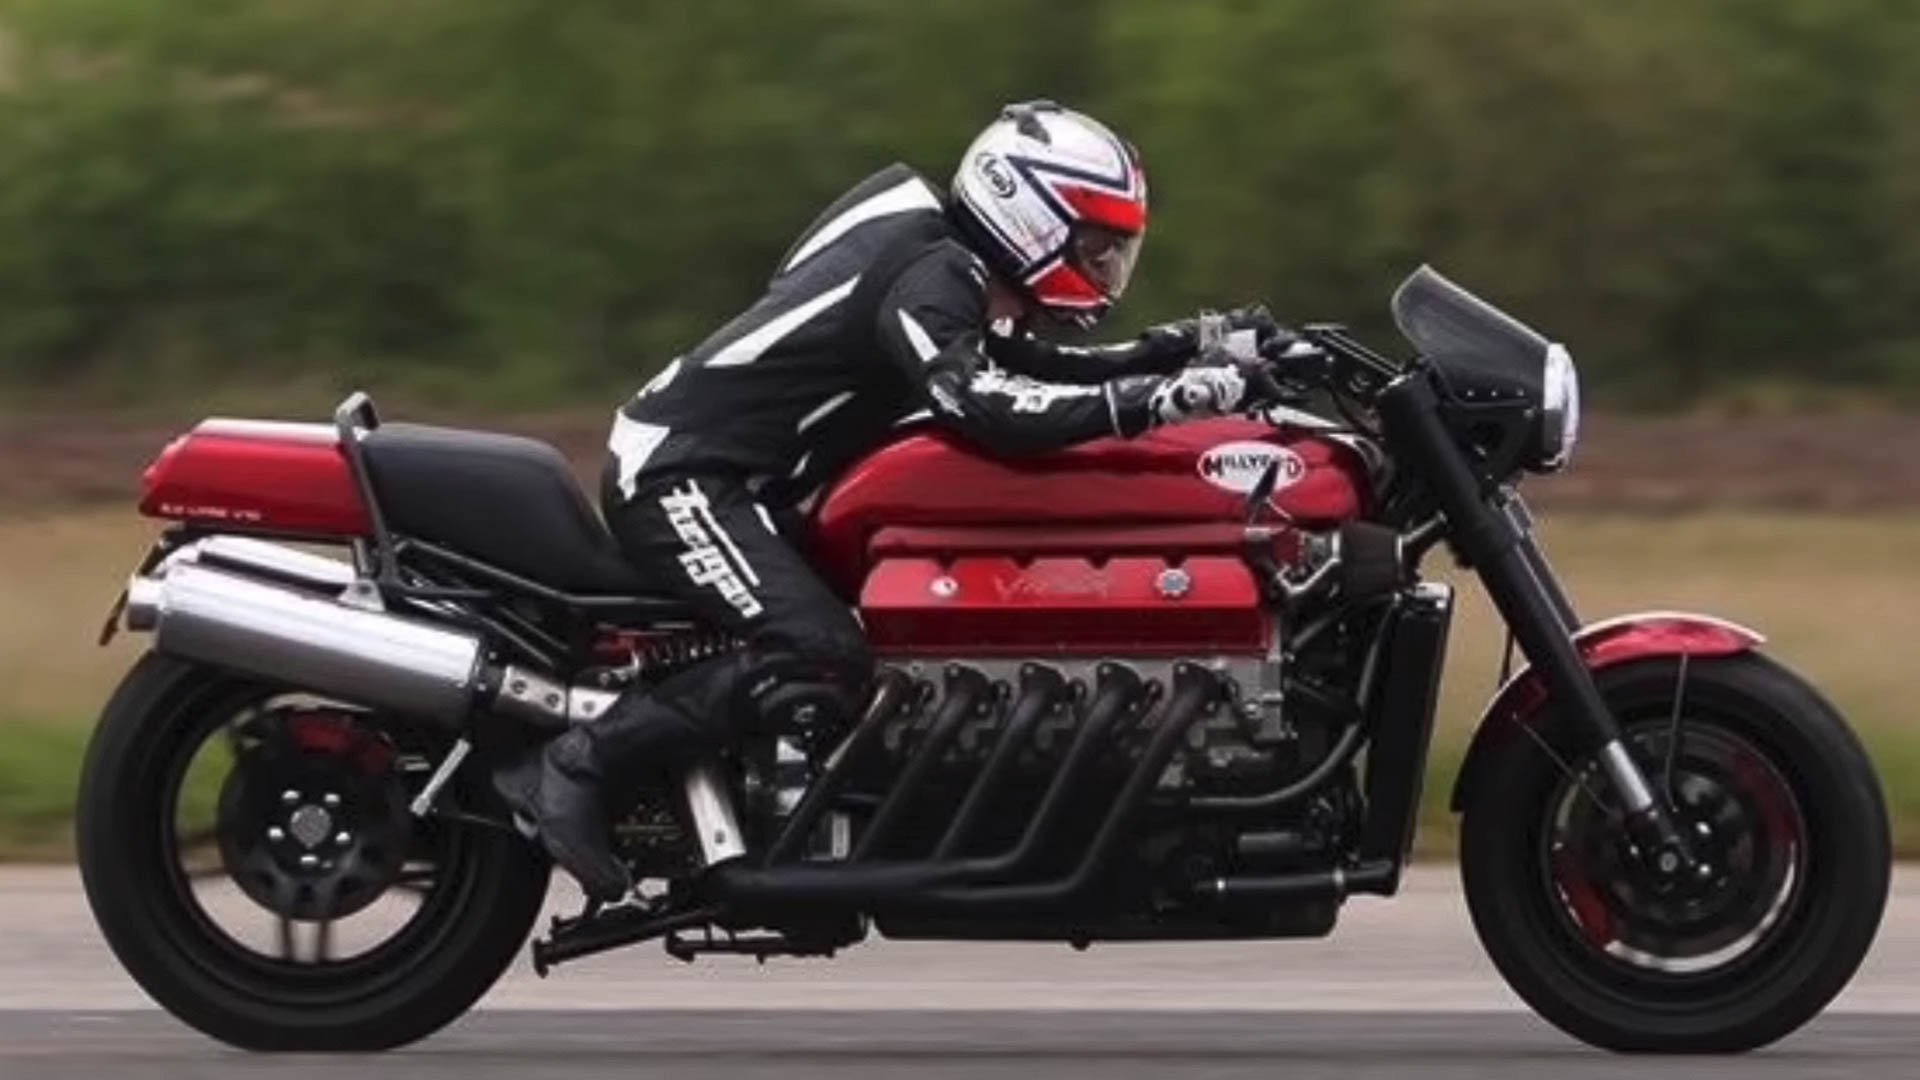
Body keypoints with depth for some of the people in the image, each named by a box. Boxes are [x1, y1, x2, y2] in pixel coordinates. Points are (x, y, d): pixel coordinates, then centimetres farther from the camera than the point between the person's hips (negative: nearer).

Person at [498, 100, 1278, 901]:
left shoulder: (960, 277, 13)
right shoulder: (931, 279, -18)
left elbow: (1039, 373, 23)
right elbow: (980, 407, -34)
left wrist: (1184, 347, 10)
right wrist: (1152, 400, -38)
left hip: (742, 487, 11)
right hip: (679, 476, -11)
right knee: (822, 655, -27)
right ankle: (574, 766, -23)